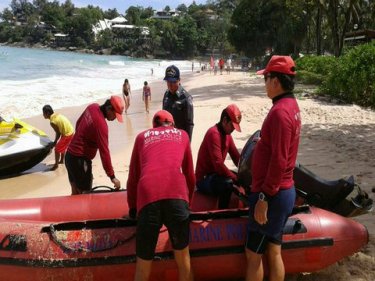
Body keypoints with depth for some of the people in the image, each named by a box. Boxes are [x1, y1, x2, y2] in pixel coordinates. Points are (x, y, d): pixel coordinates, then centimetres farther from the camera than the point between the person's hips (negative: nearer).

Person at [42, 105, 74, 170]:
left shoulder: (52, 121, -19)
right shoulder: (57, 115, 6)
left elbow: (58, 133, -12)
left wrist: (55, 142, 2)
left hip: (67, 135, -9)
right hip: (71, 131, 9)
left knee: (57, 149, 5)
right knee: (63, 147, 28)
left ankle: (56, 164, 19)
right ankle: (61, 160, 46)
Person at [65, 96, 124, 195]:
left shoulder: (93, 107, -2)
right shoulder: (101, 124, -26)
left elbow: (78, 123, 16)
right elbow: (104, 152, -25)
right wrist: (112, 177, -19)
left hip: (70, 155, 9)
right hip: (79, 160, -9)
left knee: (75, 192, 17)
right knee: (86, 193, -1)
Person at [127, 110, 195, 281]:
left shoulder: (142, 136, 28)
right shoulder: (182, 134, 28)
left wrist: (132, 206, 39)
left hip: (148, 197, 0)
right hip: (176, 195, 0)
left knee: (143, 264, 11)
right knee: (183, 256, 18)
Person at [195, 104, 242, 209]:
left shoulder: (227, 135, 9)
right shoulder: (214, 133, -22)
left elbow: (237, 158, 7)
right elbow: (218, 164, -30)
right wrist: (237, 178, -27)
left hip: (215, 175, 10)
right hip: (204, 179, -10)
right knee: (227, 183, -36)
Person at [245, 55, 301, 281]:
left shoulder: (280, 111, -21)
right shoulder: (291, 106, 10)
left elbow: (279, 161, -25)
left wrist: (264, 198, -21)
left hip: (272, 196, -9)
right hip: (283, 192, 9)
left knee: (254, 254, 4)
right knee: (274, 253, 18)